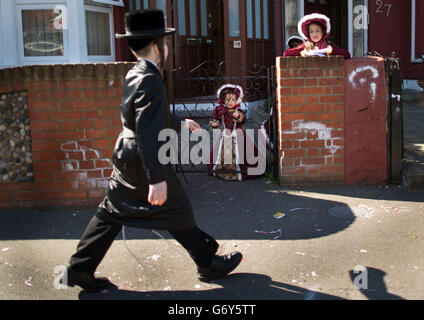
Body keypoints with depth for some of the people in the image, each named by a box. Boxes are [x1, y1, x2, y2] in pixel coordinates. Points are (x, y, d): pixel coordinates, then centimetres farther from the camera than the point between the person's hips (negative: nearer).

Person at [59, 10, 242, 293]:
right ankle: (210, 264, 22)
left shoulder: (135, 75, 10)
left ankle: (78, 270, 19)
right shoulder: (150, 80, -21)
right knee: (179, 212, 6)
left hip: (126, 160, 9)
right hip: (145, 162, -9)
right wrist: (157, 179, -32)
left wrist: (181, 124, 35)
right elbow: (149, 133, -29)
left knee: (112, 214, 14)